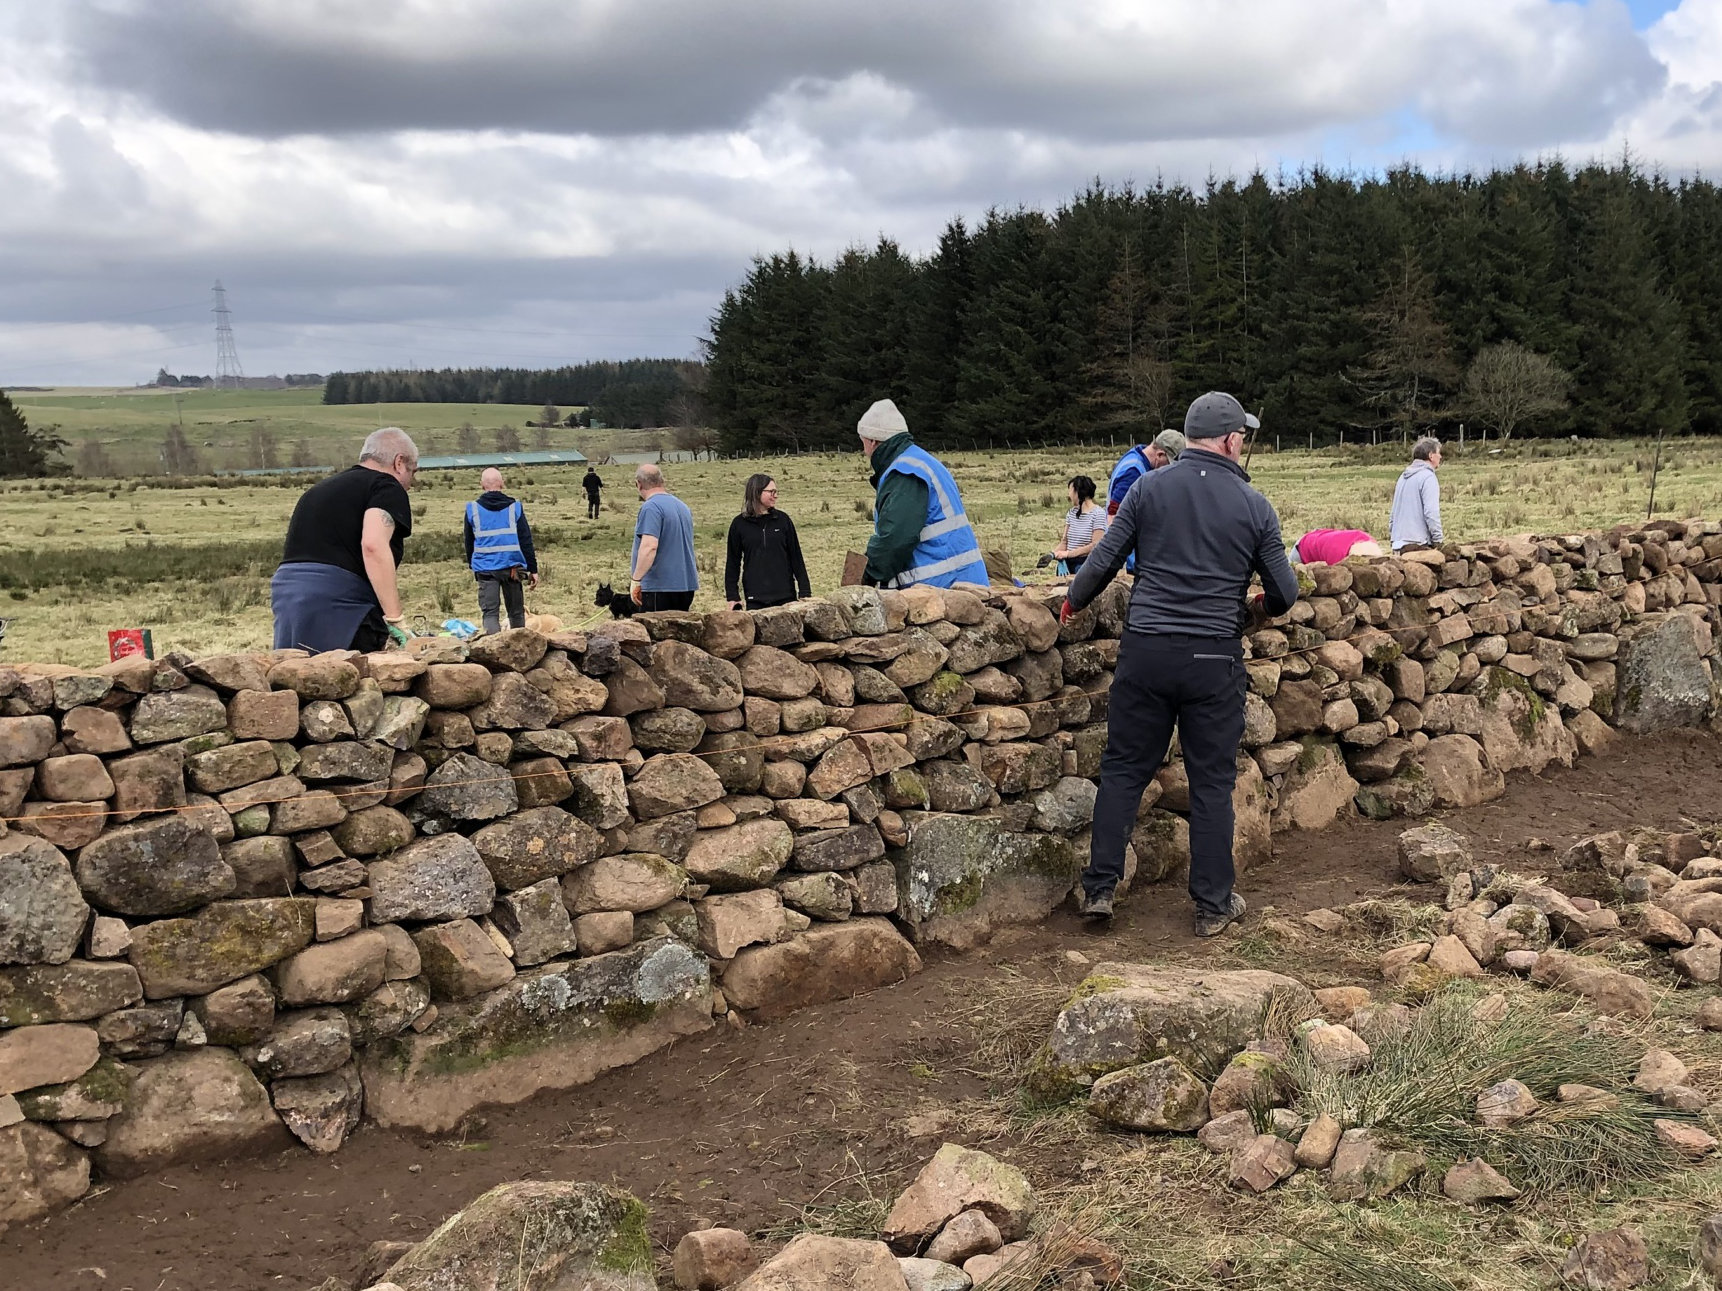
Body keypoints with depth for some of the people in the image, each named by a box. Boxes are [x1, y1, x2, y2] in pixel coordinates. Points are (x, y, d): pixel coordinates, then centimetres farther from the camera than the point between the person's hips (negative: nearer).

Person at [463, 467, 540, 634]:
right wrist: (533, 569, 5)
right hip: (511, 566, 0)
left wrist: (472, 565, 25)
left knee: (489, 612, -2)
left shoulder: (472, 509, 1)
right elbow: (526, 541, 1)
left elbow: (469, 543, 11)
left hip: (485, 568, 0)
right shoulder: (514, 507, 1)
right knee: (516, 612, 12)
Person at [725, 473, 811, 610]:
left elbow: (796, 557, 6)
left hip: (785, 596, 1)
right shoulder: (739, 524, 2)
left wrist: (805, 592, 3)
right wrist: (732, 596, 2)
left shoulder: (783, 520, 4)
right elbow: (733, 562, 7)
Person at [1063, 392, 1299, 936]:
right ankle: (1213, 905, 17)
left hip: (1145, 651, 1)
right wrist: (1259, 604, 28)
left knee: (1123, 769, 11)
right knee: (1212, 782, 8)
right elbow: (1285, 593, 6)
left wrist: (1074, 599, 18)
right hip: (1215, 657, -1)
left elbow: (1105, 559, 0)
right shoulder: (1253, 505, 1)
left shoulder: (1150, 487, 0)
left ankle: (1099, 887, 12)